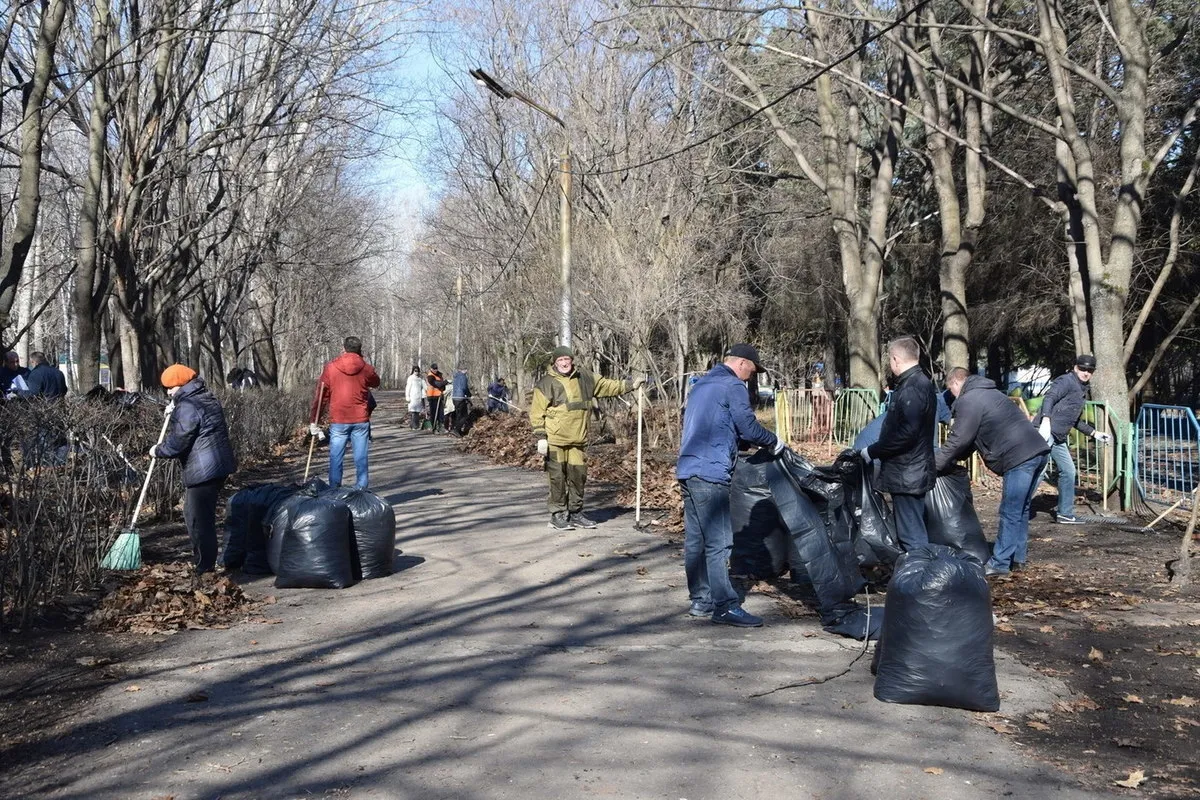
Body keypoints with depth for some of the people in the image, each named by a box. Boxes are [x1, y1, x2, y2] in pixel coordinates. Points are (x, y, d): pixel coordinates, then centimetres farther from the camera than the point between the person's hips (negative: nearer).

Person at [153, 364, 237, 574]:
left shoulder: (187, 406, -16)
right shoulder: (204, 398, 16)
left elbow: (178, 442, -17)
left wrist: (158, 451, 1)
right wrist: (174, 412, 18)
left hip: (203, 470, -11)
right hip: (217, 466, 11)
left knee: (198, 519, -4)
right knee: (194, 515, 21)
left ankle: (204, 567, 1)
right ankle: (202, 562, 29)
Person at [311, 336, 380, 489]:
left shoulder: (330, 368, 0)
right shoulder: (366, 369, 0)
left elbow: (321, 396, 0)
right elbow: (376, 382, 22)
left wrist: (313, 420, 4)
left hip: (338, 421, 0)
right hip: (361, 420, 0)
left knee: (336, 459, 4)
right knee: (361, 459, 4)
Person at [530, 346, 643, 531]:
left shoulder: (584, 378, 9)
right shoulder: (546, 383, -7)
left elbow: (606, 385, 21)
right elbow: (537, 413, -8)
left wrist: (630, 385, 18)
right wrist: (541, 438, -12)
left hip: (577, 439, 6)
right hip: (555, 441, -5)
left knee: (579, 475, 10)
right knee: (558, 477, -1)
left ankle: (576, 513, 23)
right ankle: (558, 515, 10)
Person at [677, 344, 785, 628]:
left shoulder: (701, 385, 22)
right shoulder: (733, 386, -6)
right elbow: (749, 428, -11)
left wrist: (739, 441, 26)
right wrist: (774, 441, 6)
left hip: (688, 470, 9)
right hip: (711, 474, -9)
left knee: (695, 540, 11)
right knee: (718, 543, -7)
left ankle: (700, 600, 18)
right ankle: (725, 607, -5)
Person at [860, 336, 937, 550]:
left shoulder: (911, 389, -20)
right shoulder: (921, 383, 13)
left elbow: (906, 434, -27)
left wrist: (872, 452, -17)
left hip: (907, 475, -11)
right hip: (913, 471, 11)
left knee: (911, 534, -5)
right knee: (914, 530, 18)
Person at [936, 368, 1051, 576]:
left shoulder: (968, 401, -5)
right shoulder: (988, 393, 27)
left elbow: (958, 440, -8)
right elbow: (972, 439, 28)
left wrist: (934, 464, 1)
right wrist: (953, 458, 25)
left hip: (1020, 457, -10)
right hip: (1037, 451, 10)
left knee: (1010, 513, -4)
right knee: (1021, 510, 16)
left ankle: (1000, 563, 0)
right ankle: (1017, 558, 23)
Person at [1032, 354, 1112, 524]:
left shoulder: (1082, 391, 25)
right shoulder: (1066, 381, -4)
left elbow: (1075, 420, 34)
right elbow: (1049, 398, -21)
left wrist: (1095, 434, 32)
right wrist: (1046, 420, -36)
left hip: (1058, 439, 10)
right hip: (1044, 431, -10)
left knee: (1068, 471, 15)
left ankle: (1065, 514, 25)